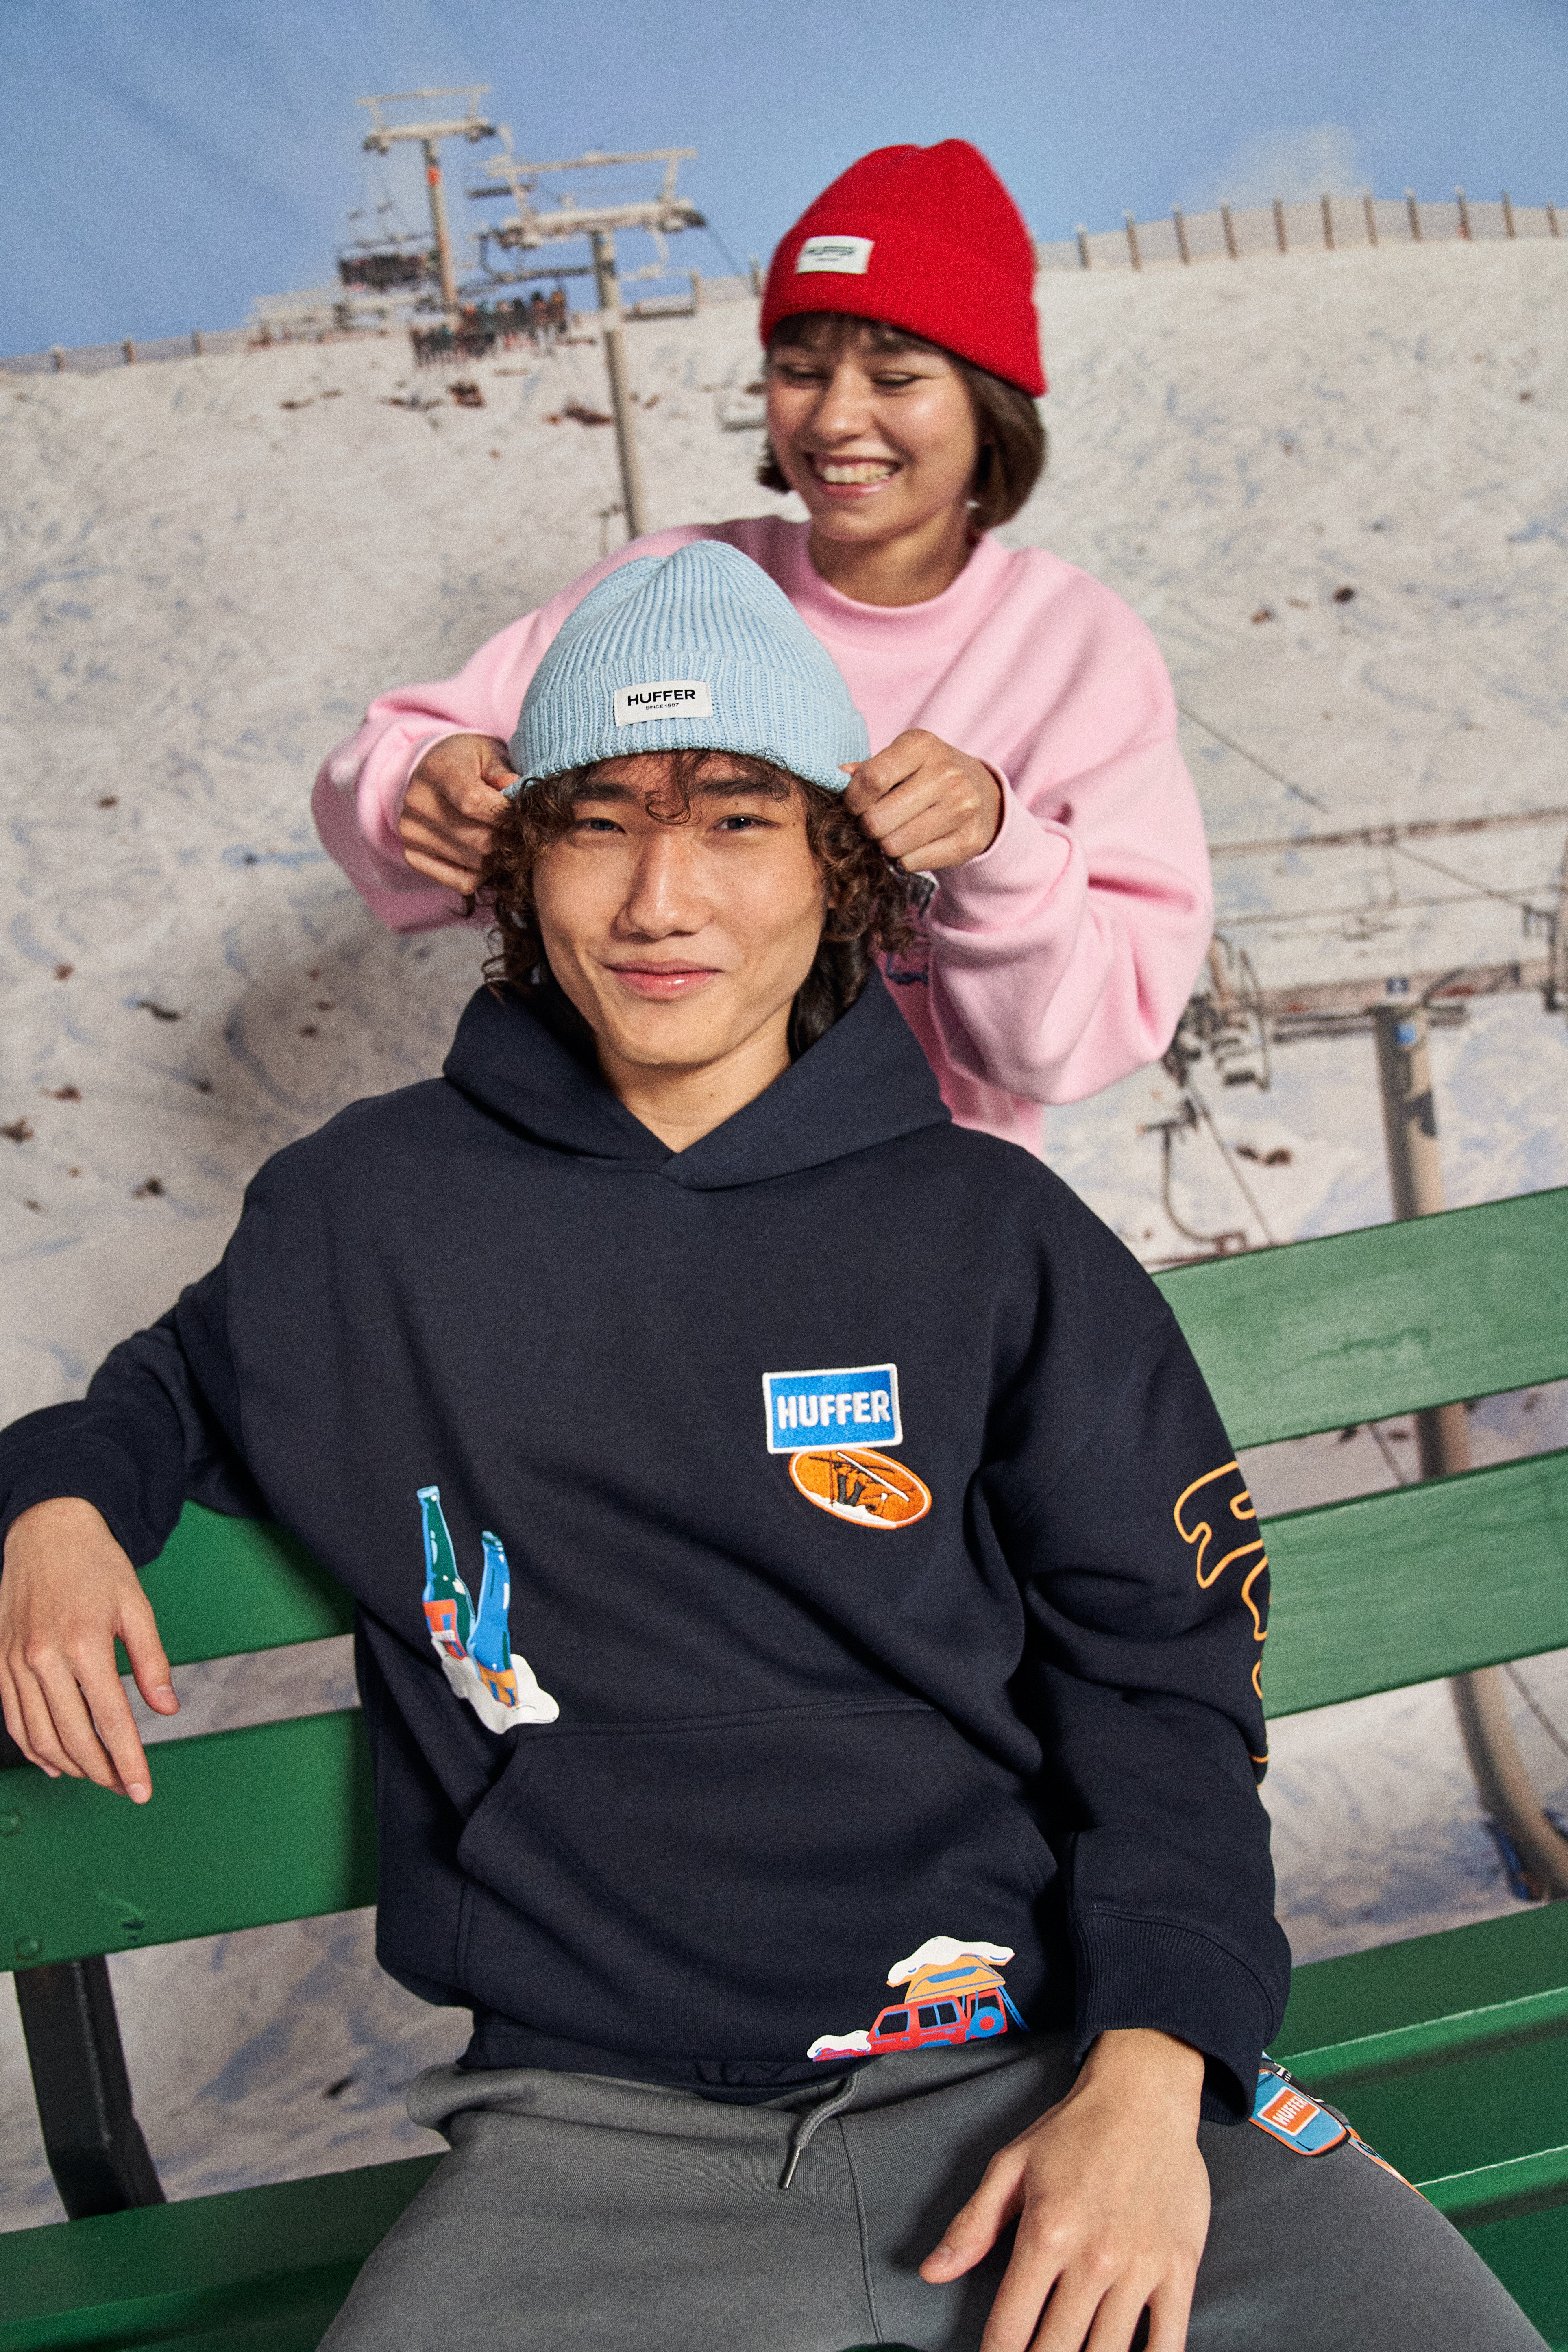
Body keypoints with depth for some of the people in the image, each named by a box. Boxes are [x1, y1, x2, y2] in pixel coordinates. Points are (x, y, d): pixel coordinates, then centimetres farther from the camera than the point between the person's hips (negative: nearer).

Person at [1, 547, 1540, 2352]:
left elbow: (1161, 1669, 4)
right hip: (601, 2134, 1)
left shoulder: (992, 1232, 7)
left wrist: (1149, 2070, -11)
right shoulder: (370, 1208, 9)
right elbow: (182, 1388, 30)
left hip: (1042, 2060, 0)